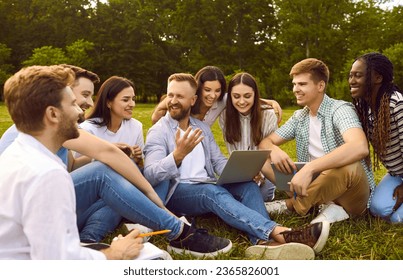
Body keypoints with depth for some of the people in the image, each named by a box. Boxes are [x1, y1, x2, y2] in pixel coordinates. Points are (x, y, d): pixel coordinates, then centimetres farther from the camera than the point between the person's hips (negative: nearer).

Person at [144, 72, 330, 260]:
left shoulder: (202, 127, 16)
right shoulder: (158, 132, -2)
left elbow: (219, 161, 11)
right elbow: (150, 176, -17)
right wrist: (178, 155, -33)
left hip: (208, 189, 6)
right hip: (176, 193, -5)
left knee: (248, 186, -20)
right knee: (214, 192, -35)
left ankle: (262, 242, -49)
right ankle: (278, 232, -52)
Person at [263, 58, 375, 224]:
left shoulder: (340, 109, -15)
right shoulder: (299, 117, 6)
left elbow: (360, 147, -35)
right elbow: (266, 142, 5)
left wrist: (309, 168, -44)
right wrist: (274, 150, -22)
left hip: (353, 193, -6)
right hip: (320, 186, 6)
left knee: (348, 167, -39)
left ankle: (289, 205, -18)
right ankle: (327, 207, -16)